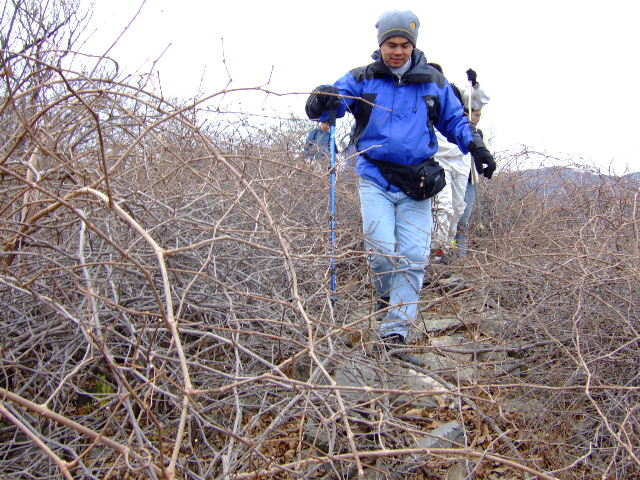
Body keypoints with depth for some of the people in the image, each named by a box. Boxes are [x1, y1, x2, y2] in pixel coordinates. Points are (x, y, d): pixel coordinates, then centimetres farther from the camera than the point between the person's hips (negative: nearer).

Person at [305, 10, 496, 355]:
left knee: (413, 256, -5)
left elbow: (454, 119, 20)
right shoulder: (361, 79, 4)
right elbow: (333, 100, -11)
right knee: (381, 251, -12)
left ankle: (396, 329, 2)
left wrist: (474, 144, 1)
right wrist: (322, 100, -36)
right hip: (375, 179, -1)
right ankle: (387, 297, 21)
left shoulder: (433, 82, 10)